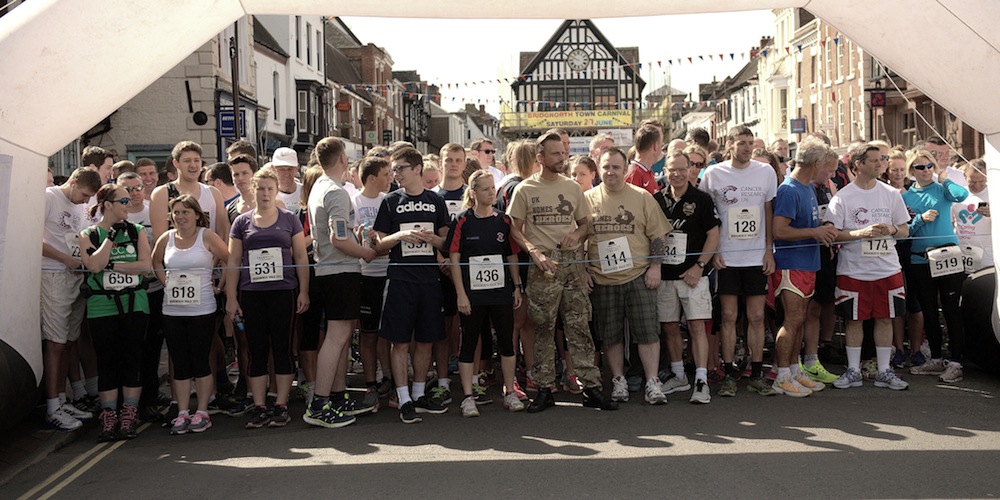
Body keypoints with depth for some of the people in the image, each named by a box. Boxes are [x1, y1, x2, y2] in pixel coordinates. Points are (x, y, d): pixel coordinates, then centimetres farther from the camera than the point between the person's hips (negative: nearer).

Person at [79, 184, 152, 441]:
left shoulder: (136, 231, 8)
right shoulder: (88, 234, 5)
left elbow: (146, 264, -4)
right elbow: (94, 265, -13)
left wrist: (112, 265, -10)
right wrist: (112, 235, -10)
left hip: (134, 304, 1)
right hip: (102, 307, -1)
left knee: (131, 359, 1)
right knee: (107, 361, 2)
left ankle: (128, 419, 8)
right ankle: (108, 422, 8)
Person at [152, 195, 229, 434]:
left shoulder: (207, 237, -4)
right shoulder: (166, 239, 6)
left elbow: (229, 260, -3)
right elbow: (155, 263, 22)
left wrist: (215, 283, -1)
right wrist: (166, 282, 9)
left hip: (201, 311, -3)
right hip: (172, 311, 3)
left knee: (200, 362, 2)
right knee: (179, 363, 7)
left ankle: (202, 412, 12)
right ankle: (182, 413, 14)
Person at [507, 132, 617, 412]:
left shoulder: (572, 188, 13)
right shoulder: (525, 189, 2)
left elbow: (585, 223, 19)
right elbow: (515, 230, 2)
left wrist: (577, 234, -3)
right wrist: (535, 252, -13)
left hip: (572, 262, 3)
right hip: (543, 265, -3)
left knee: (579, 326, 3)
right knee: (543, 329, 3)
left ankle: (591, 388, 6)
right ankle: (545, 389, 11)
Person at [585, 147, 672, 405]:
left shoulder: (642, 197, 4)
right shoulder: (587, 199, 6)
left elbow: (658, 235, 5)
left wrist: (654, 267, -3)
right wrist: (582, 270, 3)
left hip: (638, 277, -1)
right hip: (601, 280, 1)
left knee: (647, 331, -2)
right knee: (610, 335, 7)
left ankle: (652, 382, 6)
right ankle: (618, 381, 20)